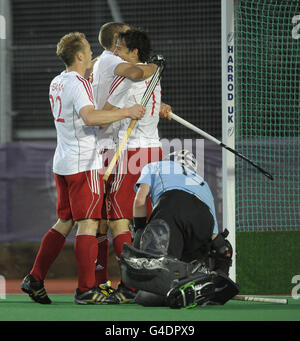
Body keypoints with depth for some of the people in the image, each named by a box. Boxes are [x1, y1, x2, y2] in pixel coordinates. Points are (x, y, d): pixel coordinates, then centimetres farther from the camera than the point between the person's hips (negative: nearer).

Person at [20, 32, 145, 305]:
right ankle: (86, 290, -9)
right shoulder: (79, 84, -14)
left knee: (64, 223, 15)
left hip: (62, 163, 9)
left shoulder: (57, 83, 15)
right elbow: (89, 117, -30)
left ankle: (34, 280, 14)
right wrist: (126, 112, -28)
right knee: (88, 224, -7)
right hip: (84, 164, -9)